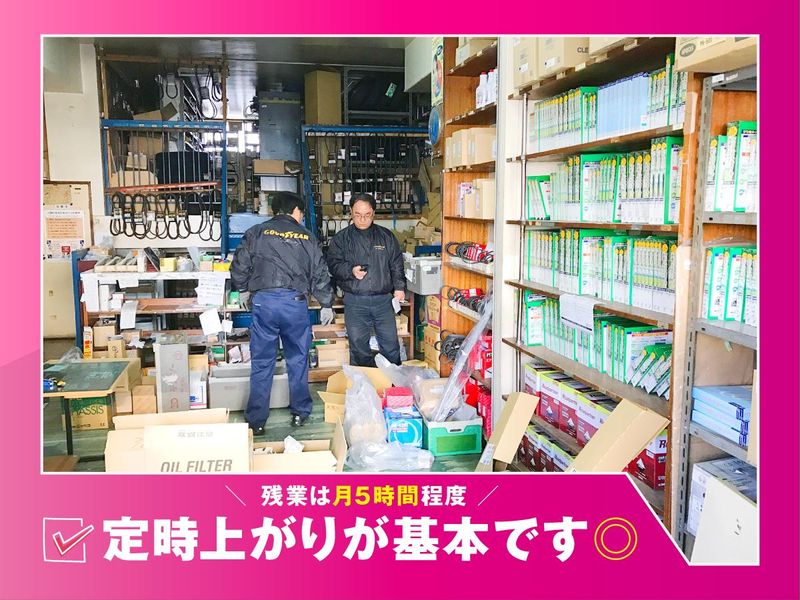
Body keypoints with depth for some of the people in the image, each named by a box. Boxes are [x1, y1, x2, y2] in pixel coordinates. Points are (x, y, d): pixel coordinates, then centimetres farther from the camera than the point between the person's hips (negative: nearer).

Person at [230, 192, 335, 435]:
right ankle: (300, 412, 23)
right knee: (298, 360, 14)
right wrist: (327, 305, 18)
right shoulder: (306, 237, 8)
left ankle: (256, 421, 9)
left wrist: (243, 290, 23)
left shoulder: (256, 233, 6)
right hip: (295, 302, 0)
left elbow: (239, 266, 5)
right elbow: (320, 274, 9)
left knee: (261, 363, 6)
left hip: (263, 301, 0)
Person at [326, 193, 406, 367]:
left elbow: (396, 264, 10)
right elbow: (333, 264, -1)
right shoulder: (341, 238, 5)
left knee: (391, 344, 6)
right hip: (354, 302, -1)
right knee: (358, 346, 4)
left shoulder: (386, 236, 10)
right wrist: (351, 271, -18)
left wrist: (399, 287, -1)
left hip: (383, 299, 1)